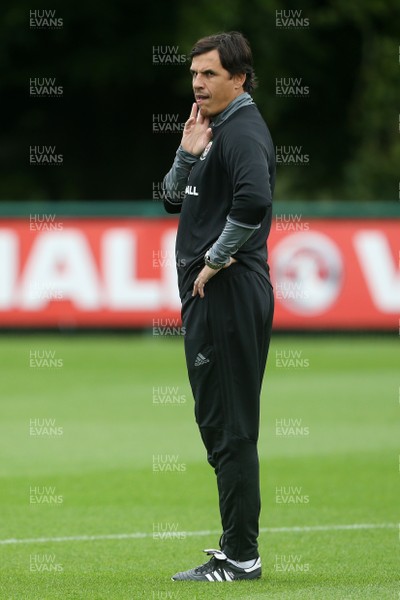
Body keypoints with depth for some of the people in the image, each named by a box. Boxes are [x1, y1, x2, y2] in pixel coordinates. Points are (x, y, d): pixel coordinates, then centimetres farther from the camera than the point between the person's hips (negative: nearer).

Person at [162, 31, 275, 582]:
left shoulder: (243, 130, -14)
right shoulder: (213, 131, 18)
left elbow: (254, 201, -31)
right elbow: (174, 200, 19)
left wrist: (217, 258, -20)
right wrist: (187, 153, 2)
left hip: (228, 291, -11)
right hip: (208, 296, 11)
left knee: (229, 425, -8)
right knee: (217, 421, 14)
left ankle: (241, 557, -6)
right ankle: (238, 544, 21)